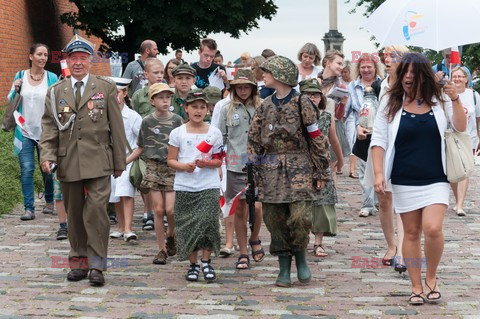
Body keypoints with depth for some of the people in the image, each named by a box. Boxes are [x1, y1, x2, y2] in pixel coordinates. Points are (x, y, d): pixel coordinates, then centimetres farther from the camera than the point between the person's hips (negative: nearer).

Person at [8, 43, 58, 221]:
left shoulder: (52, 78, -1)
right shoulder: (20, 76, 3)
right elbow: (11, 102, 8)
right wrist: (16, 90, -9)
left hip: (46, 131, 0)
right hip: (25, 131, 0)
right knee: (26, 170, -5)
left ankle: (49, 201, 30)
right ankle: (29, 208, -1)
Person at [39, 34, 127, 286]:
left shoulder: (106, 88, 6)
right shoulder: (56, 92, 11)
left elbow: (117, 127, 6)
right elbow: (49, 127, 8)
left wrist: (119, 161, 4)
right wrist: (47, 156, -6)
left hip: (97, 162, -3)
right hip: (67, 163, 3)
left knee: (96, 211, -12)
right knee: (74, 215, 9)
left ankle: (97, 265, -5)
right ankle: (78, 262, 21)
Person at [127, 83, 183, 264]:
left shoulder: (176, 120, 1)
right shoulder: (147, 122, 4)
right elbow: (141, 148, 11)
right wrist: (123, 162, 4)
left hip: (172, 168, -1)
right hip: (153, 167, 1)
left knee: (170, 209, -11)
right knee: (158, 210, -1)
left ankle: (171, 236, 19)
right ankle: (162, 250, 8)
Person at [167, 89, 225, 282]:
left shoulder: (214, 132, 5)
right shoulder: (177, 133, 4)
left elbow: (219, 161, 8)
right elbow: (171, 160, 5)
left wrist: (206, 163, -13)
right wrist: (184, 166, -14)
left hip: (209, 186, 0)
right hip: (184, 186, 0)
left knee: (207, 221, -13)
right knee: (188, 226, 2)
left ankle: (206, 262, 2)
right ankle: (193, 264, 16)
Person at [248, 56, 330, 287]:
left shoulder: (302, 103, -1)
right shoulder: (265, 106, 11)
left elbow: (316, 138, -1)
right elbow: (254, 140, 14)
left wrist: (321, 172, -3)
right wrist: (253, 172, 7)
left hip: (299, 168, -4)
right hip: (271, 170, 4)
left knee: (300, 216, -15)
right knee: (275, 219, 2)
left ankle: (301, 256, 10)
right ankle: (284, 266, 13)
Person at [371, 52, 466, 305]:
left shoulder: (439, 100, 1)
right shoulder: (390, 103, -1)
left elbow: (460, 128, -4)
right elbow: (378, 140, -1)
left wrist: (455, 100, -18)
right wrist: (378, 173, -10)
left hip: (435, 180, -1)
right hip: (404, 181, 1)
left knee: (433, 229, -15)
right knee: (411, 232, 7)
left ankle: (431, 278, 8)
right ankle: (416, 286, 18)